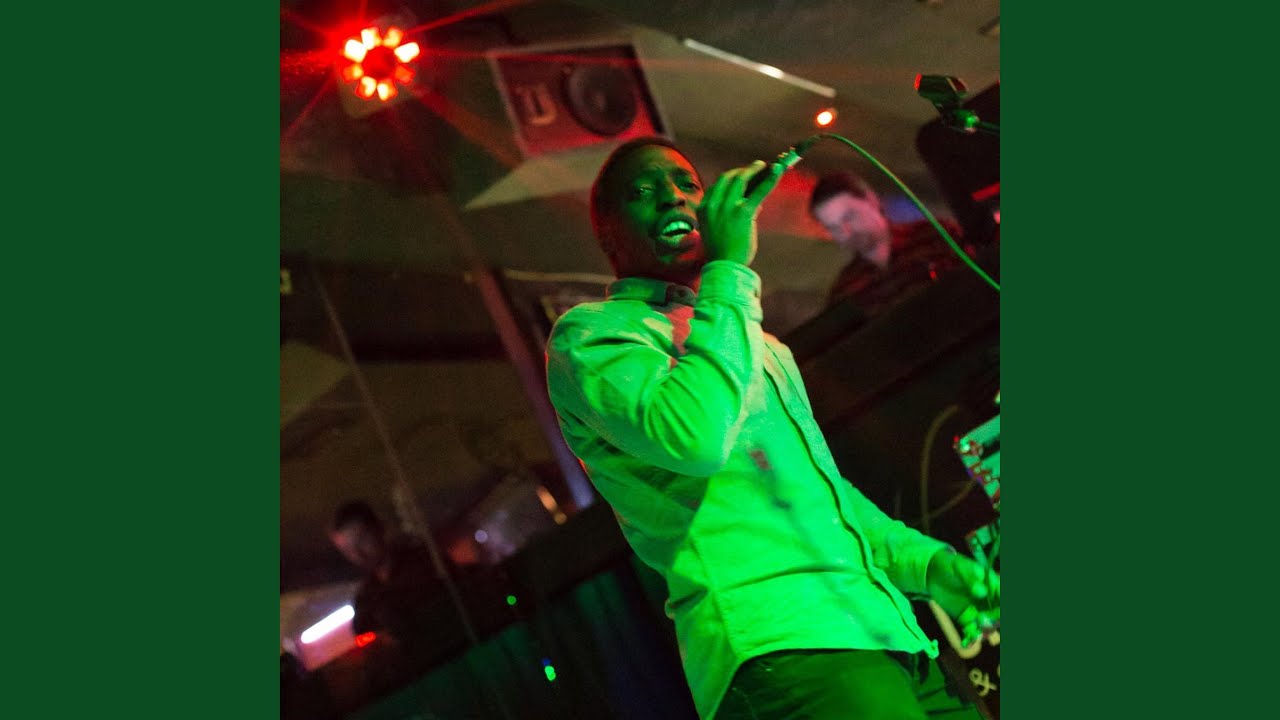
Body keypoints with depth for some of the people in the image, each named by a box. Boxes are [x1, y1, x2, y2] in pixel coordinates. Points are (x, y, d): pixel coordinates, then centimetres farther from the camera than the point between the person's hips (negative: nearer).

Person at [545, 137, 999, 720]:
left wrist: (927, 562, 15)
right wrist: (730, 268, -11)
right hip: (774, 640, -8)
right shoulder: (588, 333, 1)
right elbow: (692, 437, -20)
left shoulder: (762, 346, 27)